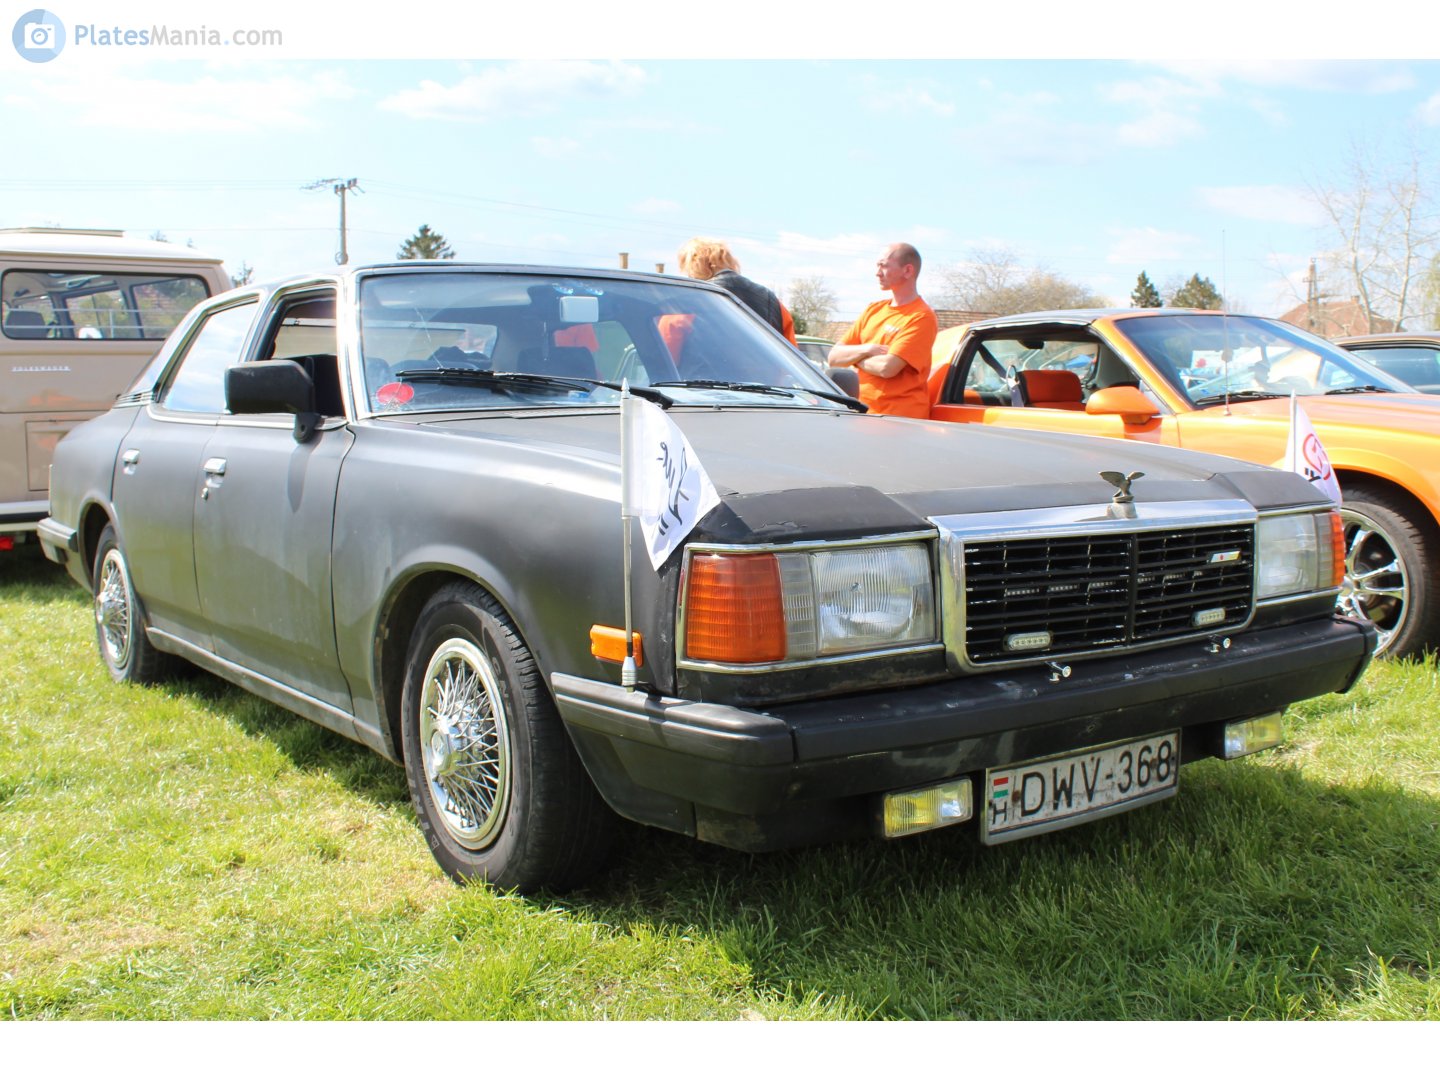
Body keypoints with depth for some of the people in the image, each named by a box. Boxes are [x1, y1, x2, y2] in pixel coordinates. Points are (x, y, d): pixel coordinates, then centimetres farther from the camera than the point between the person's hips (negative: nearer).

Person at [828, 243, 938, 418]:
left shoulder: (921, 317, -6)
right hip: (861, 412, 6)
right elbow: (834, 357, 13)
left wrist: (855, 359, 1)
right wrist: (866, 350, -5)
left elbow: (887, 368, -18)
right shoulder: (874, 310, 17)